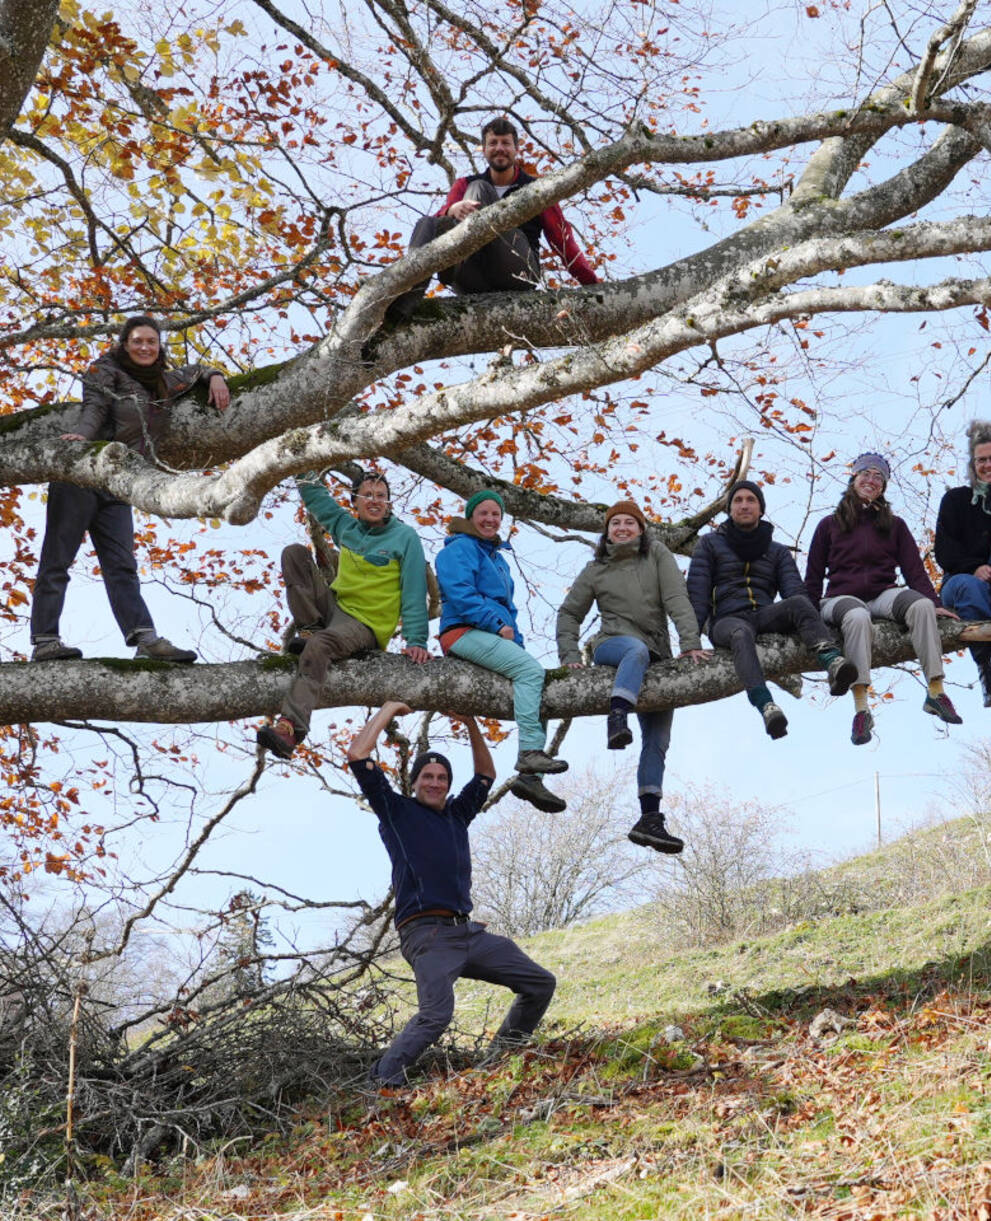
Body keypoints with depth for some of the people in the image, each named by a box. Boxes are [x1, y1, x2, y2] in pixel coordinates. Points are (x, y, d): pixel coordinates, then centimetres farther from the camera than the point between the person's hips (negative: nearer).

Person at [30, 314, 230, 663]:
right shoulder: (106, 371, 1)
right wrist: (81, 435, -36)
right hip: (80, 478, -6)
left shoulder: (165, 383, 19)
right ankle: (44, 641, -7)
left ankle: (145, 638, -12)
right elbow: (94, 407, -17)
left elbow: (195, 371, 37)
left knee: (122, 566, -2)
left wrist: (215, 378, 16)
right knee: (56, 561, -5)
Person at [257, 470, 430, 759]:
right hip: (334, 604, 7)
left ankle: (291, 729, -52)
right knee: (294, 552, -4)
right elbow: (317, 497, 24)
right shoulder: (347, 527, 10)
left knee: (318, 646, -38)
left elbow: (414, 594, -10)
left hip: (365, 625, -6)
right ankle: (309, 629, -14)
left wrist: (416, 641, -17)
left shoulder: (406, 537, -6)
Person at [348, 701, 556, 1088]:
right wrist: (388, 711, 7)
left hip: (470, 932, 7)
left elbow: (486, 775, 34)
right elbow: (357, 755, -2)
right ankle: (385, 1078, -12)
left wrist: (471, 724, 22)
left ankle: (500, 1056, 17)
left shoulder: (456, 814, 22)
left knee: (540, 984, 6)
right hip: (428, 935, -7)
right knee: (436, 1014, -27)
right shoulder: (396, 809, 7)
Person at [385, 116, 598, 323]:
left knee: (479, 189, -17)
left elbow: (562, 239, 16)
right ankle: (405, 301, -47)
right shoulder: (465, 185, 26)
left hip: (519, 273, -2)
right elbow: (444, 215, 7)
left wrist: (594, 284, 5)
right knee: (428, 224, -22)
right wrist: (453, 210, -20)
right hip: (476, 283, 2)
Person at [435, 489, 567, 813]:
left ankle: (529, 776, -14)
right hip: (465, 631, -9)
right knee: (530, 669, -28)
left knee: (541, 686, -6)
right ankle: (530, 752, -35)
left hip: (492, 635, 9)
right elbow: (459, 593, -14)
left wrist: (518, 641, 13)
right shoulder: (460, 549, 1)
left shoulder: (497, 558, 29)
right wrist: (498, 625, -15)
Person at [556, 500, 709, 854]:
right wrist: (569, 656, -1)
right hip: (611, 645, -2)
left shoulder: (657, 555, 10)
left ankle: (650, 820, -9)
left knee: (657, 741, -6)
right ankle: (616, 721, -61)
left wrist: (690, 643, -15)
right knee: (637, 650, -40)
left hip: (656, 658, 3)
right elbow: (569, 614, 14)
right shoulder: (596, 570, 11)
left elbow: (677, 599, -2)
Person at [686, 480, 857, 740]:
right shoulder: (710, 544, 18)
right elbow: (697, 593, 7)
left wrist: (812, 627, -13)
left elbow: (794, 591, 8)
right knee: (741, 634, -39)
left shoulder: (777, 551, 24)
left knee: (798, 603, -31)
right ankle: (766, 707, -62)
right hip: (727, 620, -2)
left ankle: (833, 663, -57)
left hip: (767, 616, 2)